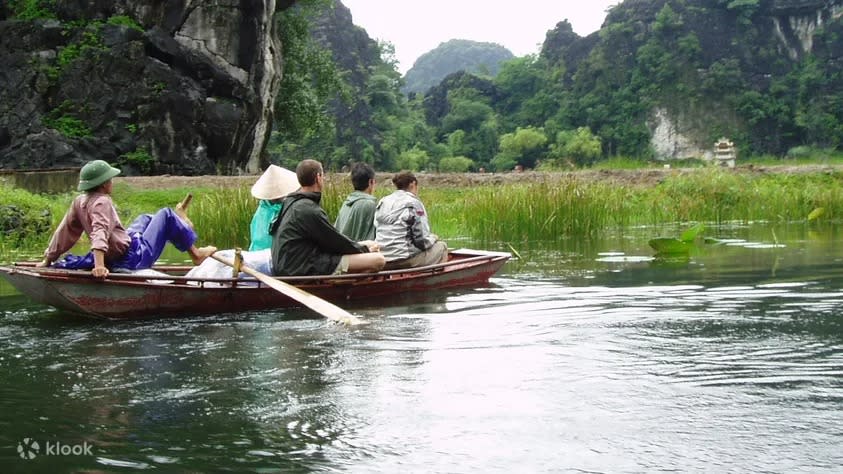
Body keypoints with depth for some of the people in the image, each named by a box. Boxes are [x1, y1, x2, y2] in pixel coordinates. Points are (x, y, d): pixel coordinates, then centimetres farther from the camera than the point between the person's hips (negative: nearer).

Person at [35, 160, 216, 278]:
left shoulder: (79, 202, 0)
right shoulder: (102, 202, -23)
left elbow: (63, 232, 4)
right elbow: (100, 233, -37)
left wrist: (48, 260, 13)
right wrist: (99, 266, -50)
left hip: (115, 258, 9)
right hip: (135, 257, -9)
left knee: (145, 219, 31)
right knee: (165, 215, 2)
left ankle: (180, 224, 56)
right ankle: (195, 254, 15)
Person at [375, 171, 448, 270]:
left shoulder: (382, 202, 11)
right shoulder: (413, 203, -9)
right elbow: (422, 241, -12)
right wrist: (433, 238, 10)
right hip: (405, 261, -7)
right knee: (441, 247, 15)